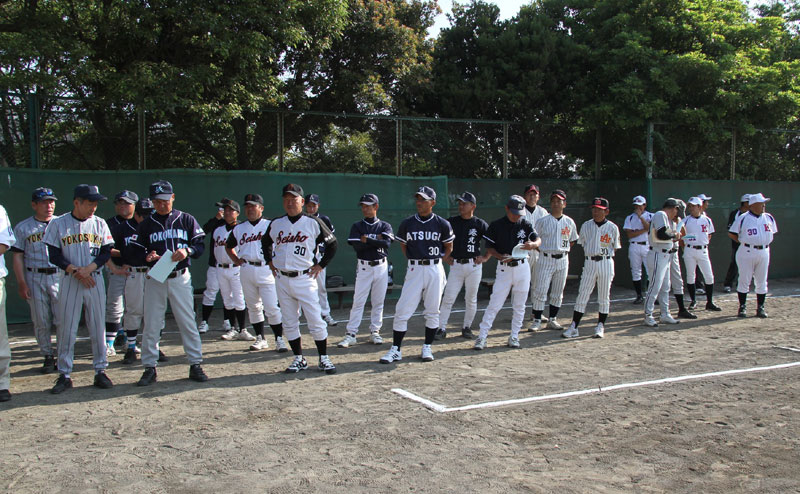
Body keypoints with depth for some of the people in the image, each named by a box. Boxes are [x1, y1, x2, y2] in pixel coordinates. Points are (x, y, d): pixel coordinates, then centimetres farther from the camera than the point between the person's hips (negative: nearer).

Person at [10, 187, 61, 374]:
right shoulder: (22, 227, 6)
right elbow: (17, 256, 4)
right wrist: (22, 283, -4)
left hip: (60, 275, 0)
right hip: (35, 277, 0)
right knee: (41, 321, 4)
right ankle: (48, 356, 15)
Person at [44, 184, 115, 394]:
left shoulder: (100, 224, 5)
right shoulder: (57, 224, 0)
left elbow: (106, 253, 2)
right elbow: (54, 256, -3)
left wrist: (88, 269, -13)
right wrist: (76, 271, -14)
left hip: (95, 280, 2)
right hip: (69, 281, -1)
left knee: (98, 327, 4)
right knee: (66, 329, 0)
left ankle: (100, 371, 12)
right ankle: (64, 375, 9)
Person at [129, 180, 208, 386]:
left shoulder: (186, 220, 6)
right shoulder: (146, 224, 7)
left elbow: (201, 244, 4)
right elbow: (134, 251, 4)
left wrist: (187, 251, -16)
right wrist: (146, 257, -18)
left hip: (180, 277, -1)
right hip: (155, 278, 1)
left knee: (188, 323, 1)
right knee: (151, 325, 2)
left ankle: (195, 365, 9)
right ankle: (150, 368, 11)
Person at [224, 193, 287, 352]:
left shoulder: (270, 226, 1)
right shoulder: (239, 228, 14)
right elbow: (228, 246, 27)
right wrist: (237, 260, 12)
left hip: (266, 269, -4)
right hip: (246, 271, 5)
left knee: (272, 307, -9)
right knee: (253, 307, 10)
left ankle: (279, 339, -2)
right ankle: (260, 338, 20)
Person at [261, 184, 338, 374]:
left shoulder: (313, 223, -3)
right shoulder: (276, 224, 8)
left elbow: (332, 244, 5)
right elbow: (265, 242, 26)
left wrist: (321, 265, 0)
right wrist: (270, 262, 15)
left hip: (304, 278, -4)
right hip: (282, 279, 4)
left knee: (316, 321, -5)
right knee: (289, 323, 8)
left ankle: (324, 358, 6)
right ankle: (299, 359, 19)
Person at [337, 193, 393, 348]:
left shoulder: (385, 226, 5)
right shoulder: (357, 226, 4)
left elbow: (386, 243, -14)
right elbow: (357, 246, -10)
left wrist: (367, 240, -13)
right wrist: (376, 240, -8)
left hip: (381, 267, 1)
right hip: (364, 267, -1)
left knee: (378, 302, 7)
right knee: (358, 301, -5)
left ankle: (375, 332, 17)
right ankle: (351, 334, -3)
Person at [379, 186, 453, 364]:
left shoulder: (442, 224, -1)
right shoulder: (407, 224, 3)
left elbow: (449, 247, 12)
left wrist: (436, 261, 5)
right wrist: (414, 259, 7)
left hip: (435, 270, 0)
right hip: (414, 269, 1)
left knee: (432, 312, 7)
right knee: (402, 311, -4)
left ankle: (427, 348, 20)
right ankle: (396, 350, 4)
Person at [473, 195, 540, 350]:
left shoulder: (525, 224, 3)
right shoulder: (496, 225, -2)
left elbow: (538, 240, -8)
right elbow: (489, 248, -1)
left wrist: (532, 244, -31)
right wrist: (500, 256, -20)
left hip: (522, 268, 2)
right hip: (504, 268, -2)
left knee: (519, 305, 9)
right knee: (494, 304, -6)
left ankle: (514, 337, 22)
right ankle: (482, 337, 0)